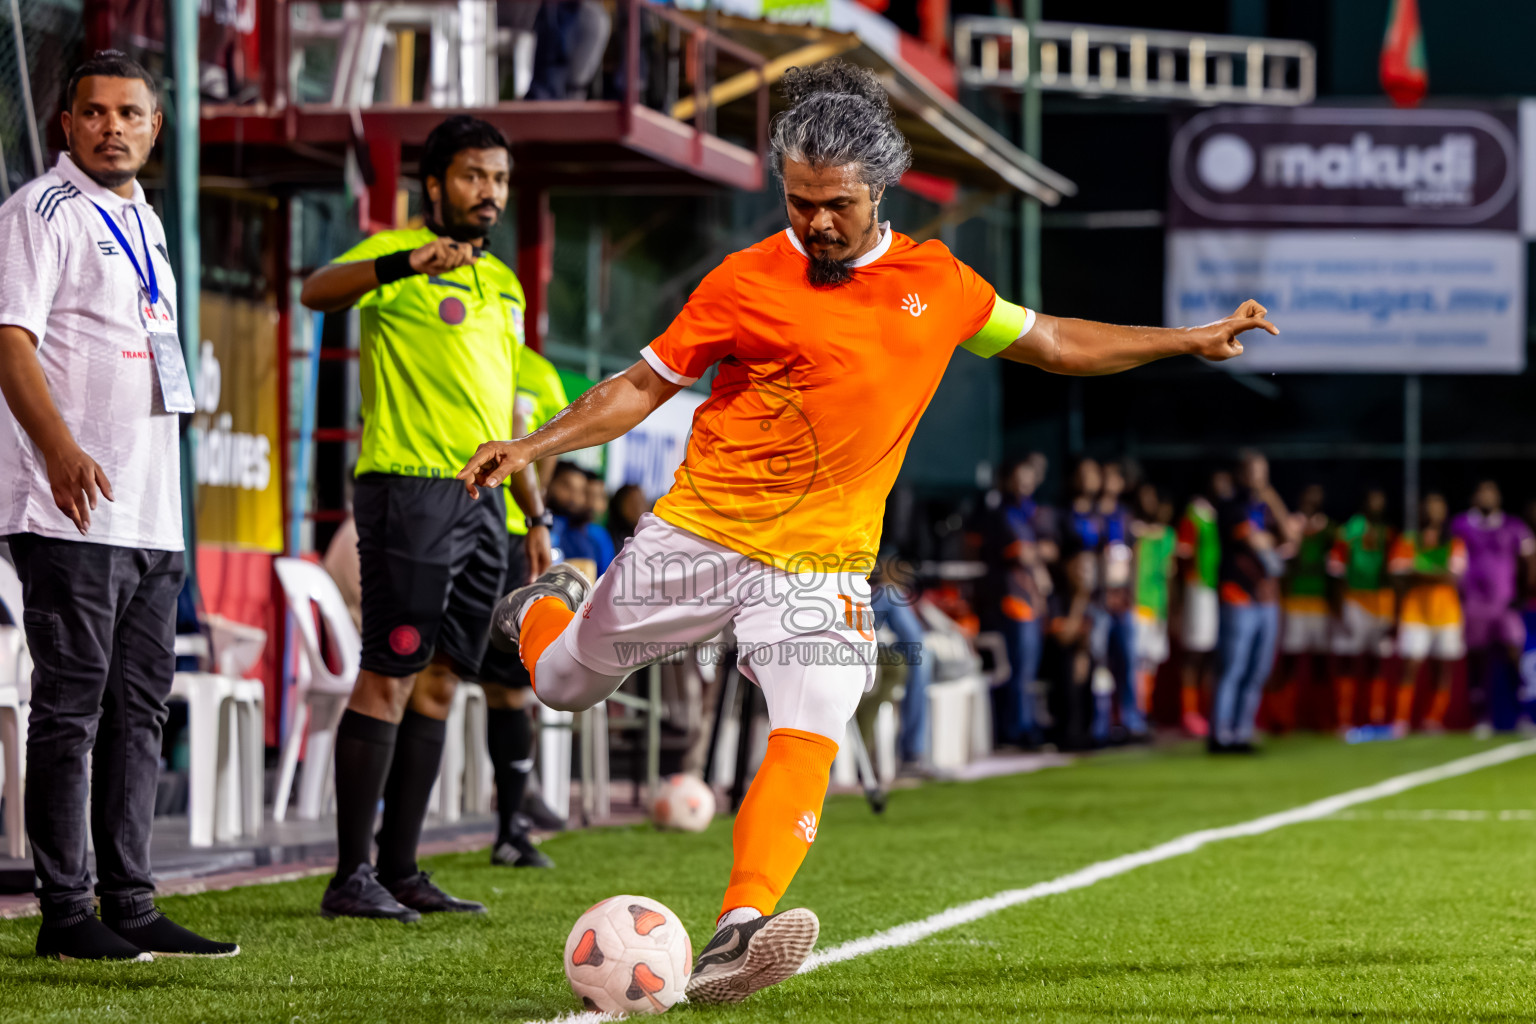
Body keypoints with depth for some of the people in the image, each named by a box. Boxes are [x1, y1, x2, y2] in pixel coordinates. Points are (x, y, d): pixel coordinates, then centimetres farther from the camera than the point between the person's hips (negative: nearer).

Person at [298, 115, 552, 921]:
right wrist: (408, 262, -41)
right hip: (410, 486, -8)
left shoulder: (502, 283, 21)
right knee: (389, 677, -10)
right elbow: (317, 292, -25)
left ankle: (400, 870, 11)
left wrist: (536, 517, 24)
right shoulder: (395, 254, -3)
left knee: (439, 683, 7)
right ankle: (352, 877, -8)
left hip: (483, 500, 8)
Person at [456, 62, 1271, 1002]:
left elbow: (1055, 344, 17)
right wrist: (531, 446, -12)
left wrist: (1192, 340, 15)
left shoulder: (936, 282, 4)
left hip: (821, 563, 1)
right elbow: (644, 385, -1)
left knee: (809, 739, -22)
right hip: (698, 534, -1)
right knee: (564, 684, 14)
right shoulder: (746, 283, -6)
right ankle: (544, 608, 51)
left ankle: (736, 942, -31)